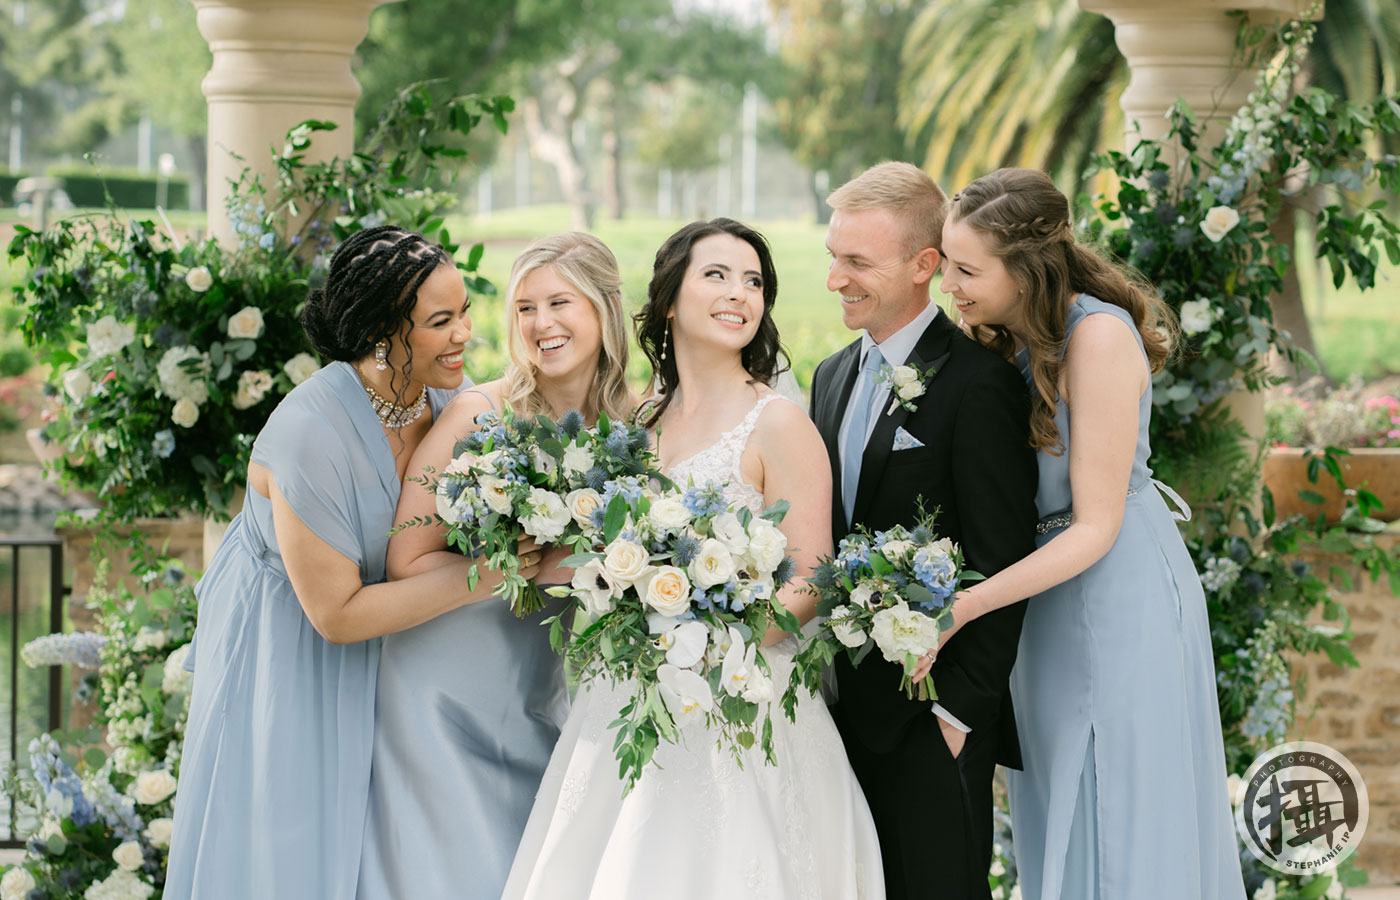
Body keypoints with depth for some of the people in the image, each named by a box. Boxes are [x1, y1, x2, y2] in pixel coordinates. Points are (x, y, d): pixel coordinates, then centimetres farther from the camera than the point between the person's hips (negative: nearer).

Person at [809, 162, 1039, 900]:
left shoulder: (977, 384, -13)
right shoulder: (833, 376, 13)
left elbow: (1000, 565, -15)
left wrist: (961, 708, -16)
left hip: (933, 725, -7)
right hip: (846, 712, 7)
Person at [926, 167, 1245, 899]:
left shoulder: (1099, 335, -21)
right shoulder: (1002, 337, 3)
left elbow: (1097, 524, -21)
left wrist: (965, 606, -27)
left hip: (1118, 588, -8)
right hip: (1049, 594, 8)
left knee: (1123, 841, 0)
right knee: (1057, 830, 15)